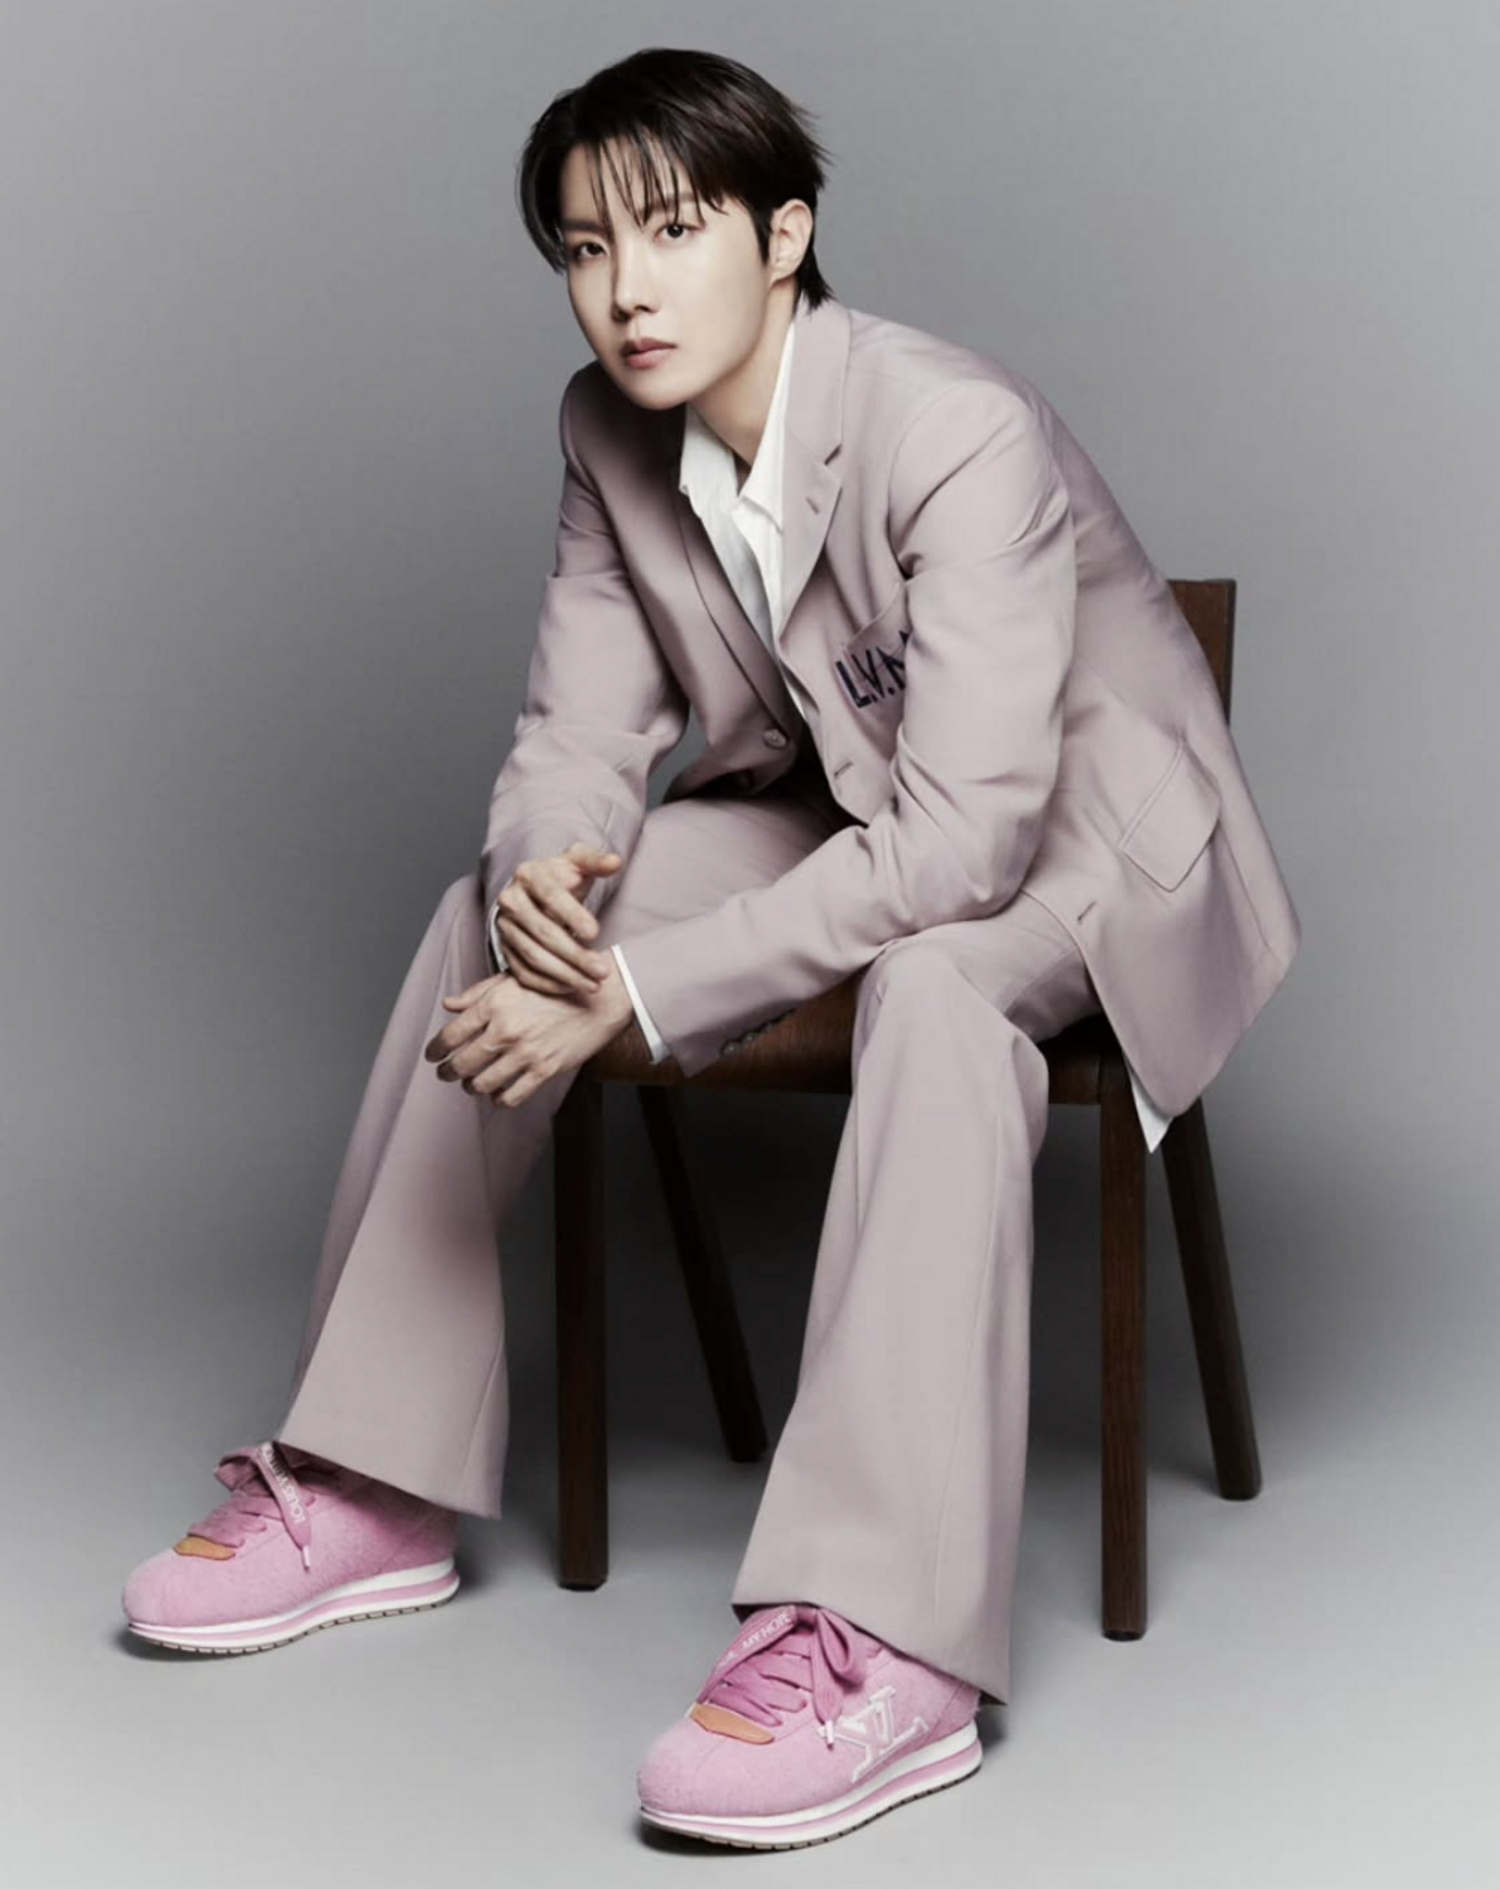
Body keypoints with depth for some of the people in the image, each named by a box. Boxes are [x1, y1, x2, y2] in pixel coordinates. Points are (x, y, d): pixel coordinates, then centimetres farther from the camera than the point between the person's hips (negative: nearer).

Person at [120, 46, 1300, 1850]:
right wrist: (545, 872, -28)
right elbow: (577, 731, -3)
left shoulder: (961, 433, -30)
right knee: (491, 916, -7)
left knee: (933, 981, -39)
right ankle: (373, 1490, 0)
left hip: (1090, 832, -7)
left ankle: (881, 1641, -43)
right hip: (840, 804, 7)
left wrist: (640, 990, -39)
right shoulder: (609, 426, -8)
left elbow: (959, 839, -36)